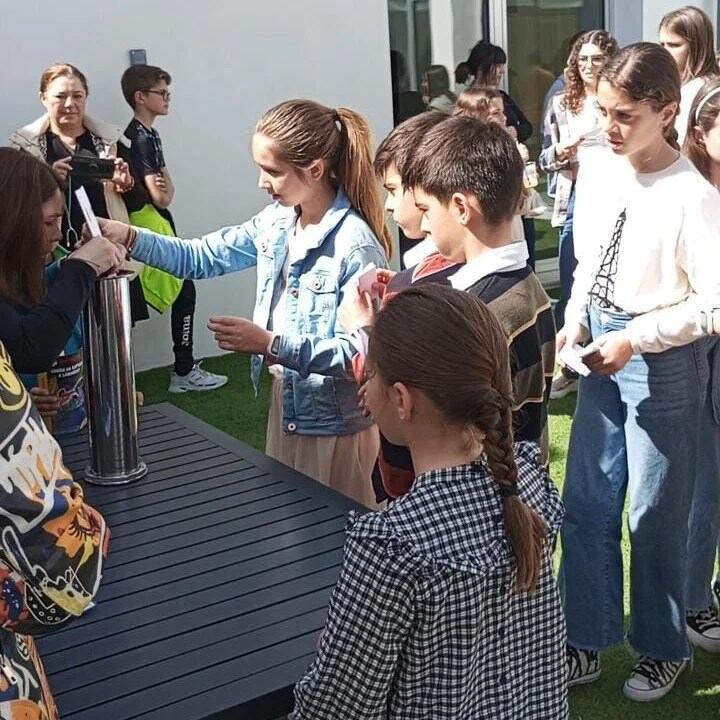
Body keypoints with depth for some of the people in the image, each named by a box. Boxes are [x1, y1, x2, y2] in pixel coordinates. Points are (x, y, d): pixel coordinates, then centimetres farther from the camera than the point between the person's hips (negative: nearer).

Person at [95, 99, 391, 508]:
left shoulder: (355, 245, -23)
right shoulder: (276, 222, 0)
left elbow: (361, 352, -24)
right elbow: (201, 258, 7)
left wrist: (270, 344, -29)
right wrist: (128, 237, -5)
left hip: (335, 423, -8)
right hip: (285, 405, 8)